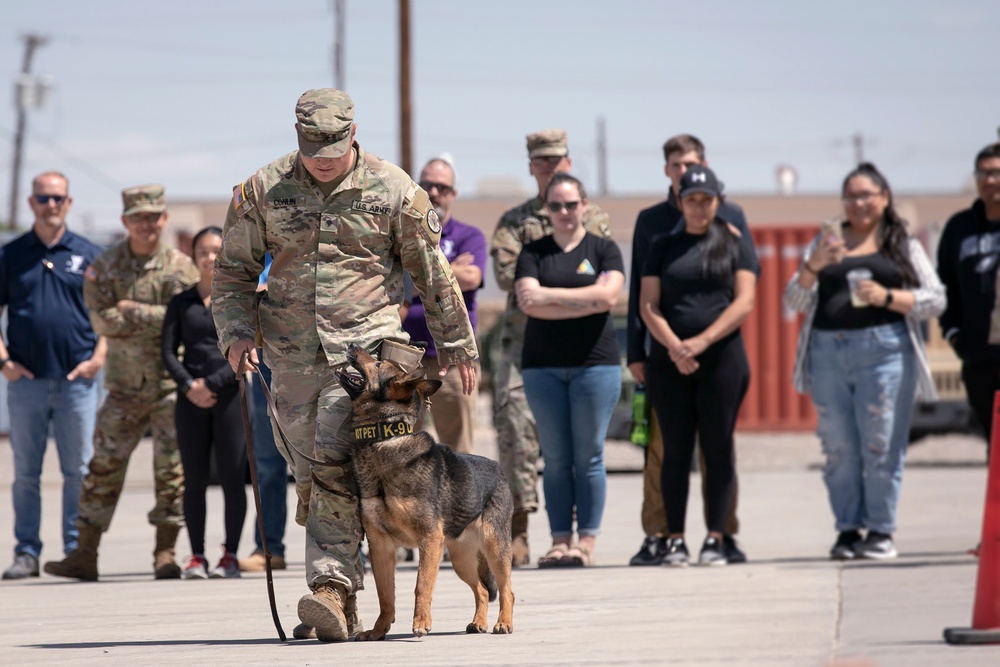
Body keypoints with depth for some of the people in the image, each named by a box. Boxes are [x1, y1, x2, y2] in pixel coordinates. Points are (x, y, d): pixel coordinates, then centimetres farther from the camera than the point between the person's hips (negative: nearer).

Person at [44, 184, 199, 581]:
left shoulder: (180, 267, -2)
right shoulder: (105, 266, 2)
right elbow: (102, 321, -10)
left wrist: (132, 310, -13)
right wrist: (157, 319, -14)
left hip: (172, 384, -2)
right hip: (125, 386, 2)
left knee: (171, 470, -1)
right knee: (104, 467, 2)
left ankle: (165, 553, 6)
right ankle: (85, 555, 5)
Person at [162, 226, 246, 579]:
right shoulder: (181, 303, 11)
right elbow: (168, 351, 4)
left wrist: (212, 383, -12)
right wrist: (189, 386, -11)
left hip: (230, 394, -2)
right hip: (191, 400, 2)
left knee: (232, 478, -3)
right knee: (195, 480, 3)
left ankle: (230, 555, 3)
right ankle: (196, 556, 8)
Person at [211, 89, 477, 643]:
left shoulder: (393, 191, -2)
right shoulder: (264, 190, 3)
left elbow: (433, 273, 8)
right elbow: (233, 267, 13)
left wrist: (455, 344, 13)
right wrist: (235, 331, -1)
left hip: (364, 347, -3)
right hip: (292, 356, 4)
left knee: (335, 463, -20)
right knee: (311, 473, 5)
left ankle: (331, 587, -23)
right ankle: (341, 608, 13)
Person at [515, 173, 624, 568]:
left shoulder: (604, 250, 7)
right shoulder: (533, 253, 10)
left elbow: (608, 294, -10)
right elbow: (528, 303, -5)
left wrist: (550, 294, -10)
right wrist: (586, 303, -10)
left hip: (595, 362, -2)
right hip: (543, 366, 2)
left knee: (589, 456, -3)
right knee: (555, 458, 1)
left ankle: (586, 540, -1)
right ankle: (559, 540, 2)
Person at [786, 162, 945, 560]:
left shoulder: (904, 246, 12)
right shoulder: (825, 242, 17)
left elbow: (935, 300, 5)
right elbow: (794, 301, 12)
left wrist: (886, 297, -10)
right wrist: (813, 266, -7)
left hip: (883, 350, -3)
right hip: (827, 352, 3)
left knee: (881, 445, -6)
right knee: (838, 448, 2)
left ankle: (880, 531, 0)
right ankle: (847, 530, 8)